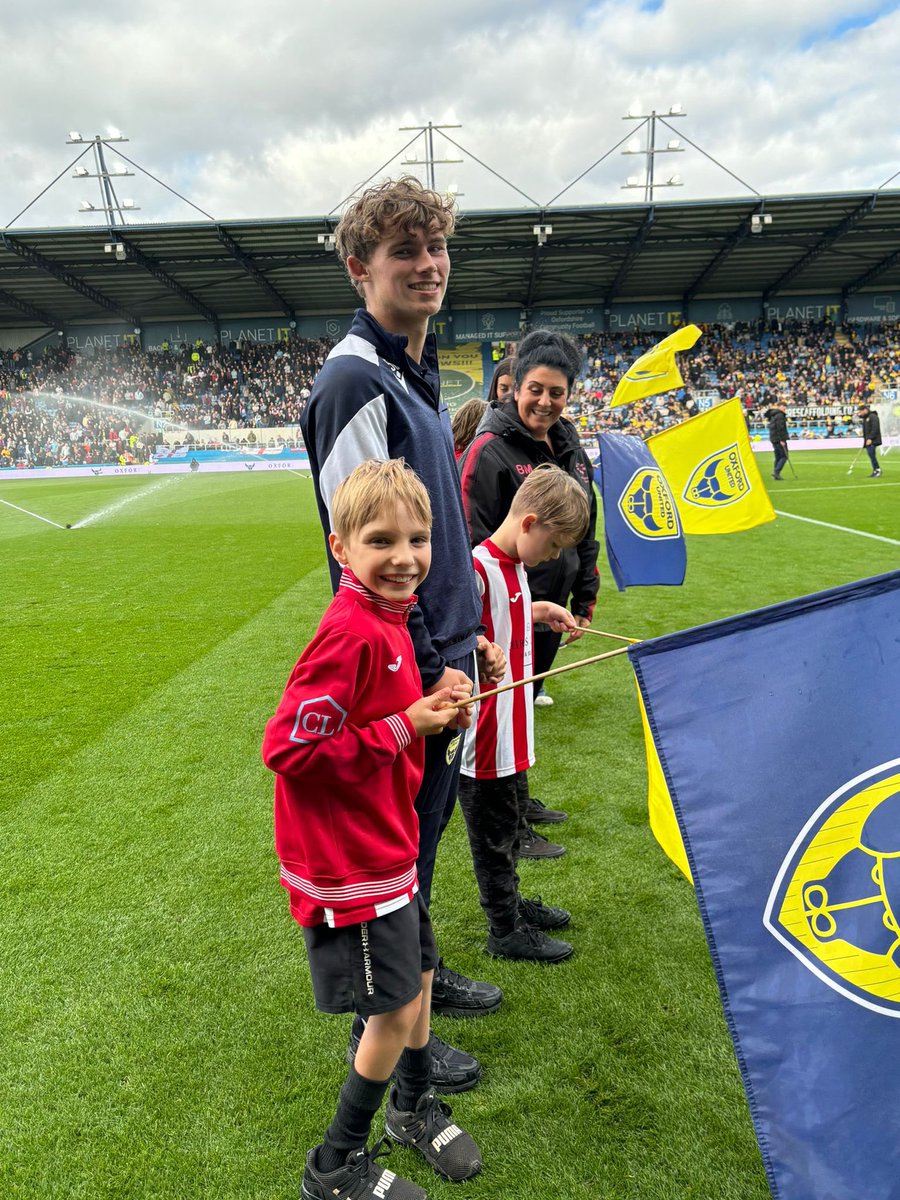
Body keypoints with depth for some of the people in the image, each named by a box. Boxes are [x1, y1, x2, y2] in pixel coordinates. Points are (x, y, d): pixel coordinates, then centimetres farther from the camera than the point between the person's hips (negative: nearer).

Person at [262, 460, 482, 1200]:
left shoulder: (385, 618, 4)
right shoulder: (351, 632, -25)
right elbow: (290, 747, -27)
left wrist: (430, 708, -3)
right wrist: (403, 728, -23)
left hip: (389, 848, 9)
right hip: (349, 864, -9)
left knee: (418, 979, 22)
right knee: (394, 1011, 6)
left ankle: (415, 1106, 50)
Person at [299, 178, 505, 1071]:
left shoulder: (418, 375, 13)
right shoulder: (354, 379, -17)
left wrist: (467, 633, 18)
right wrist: (429, 663, -19)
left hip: (438, 655, 9)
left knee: (426, 825, 22)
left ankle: (420, 974, 43)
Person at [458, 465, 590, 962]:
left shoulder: (515, 564, 8)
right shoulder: (477, 568, -22)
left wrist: (544, 610, 14)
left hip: (510, 732, 9)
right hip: (484, 735, -9)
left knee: (509, 820, 24)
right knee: (493, 831, 8)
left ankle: (512, 902, 42)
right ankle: (506, 930, 24)